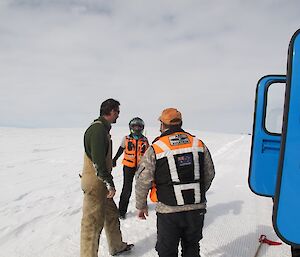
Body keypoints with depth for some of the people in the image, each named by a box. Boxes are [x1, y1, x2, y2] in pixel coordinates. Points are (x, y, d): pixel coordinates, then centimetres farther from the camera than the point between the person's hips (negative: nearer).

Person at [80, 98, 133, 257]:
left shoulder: (103, 128, 14)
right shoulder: (98, 128, -19)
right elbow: (98, 160, -25)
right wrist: (109, 183, -20)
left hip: (101, 183, 11)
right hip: (95, 184, -11)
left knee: (111, 214, 22)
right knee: (93, 223, 1)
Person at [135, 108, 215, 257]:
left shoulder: (155, 149, -10)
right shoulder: (199, 144, 1)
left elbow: (142, 181, -8)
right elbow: (210, 174, 9)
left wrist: (141, 206, 7)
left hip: (169, 211, -3)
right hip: (197, 208, 4)